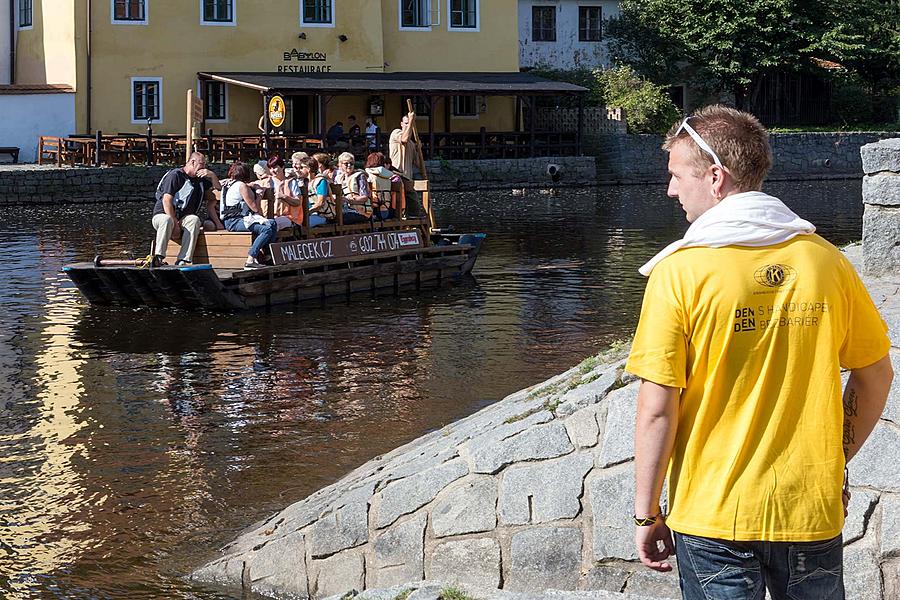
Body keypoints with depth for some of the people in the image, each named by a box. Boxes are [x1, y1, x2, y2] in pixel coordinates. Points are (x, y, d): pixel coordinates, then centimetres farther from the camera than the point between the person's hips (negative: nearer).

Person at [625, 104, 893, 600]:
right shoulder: (825, 260, -2)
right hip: (813, 513, 3)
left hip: (713, 516, -3)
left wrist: (645, 512, -3)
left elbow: (658, 409, -13)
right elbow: (875, 377, 7)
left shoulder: (679, 273, -13)